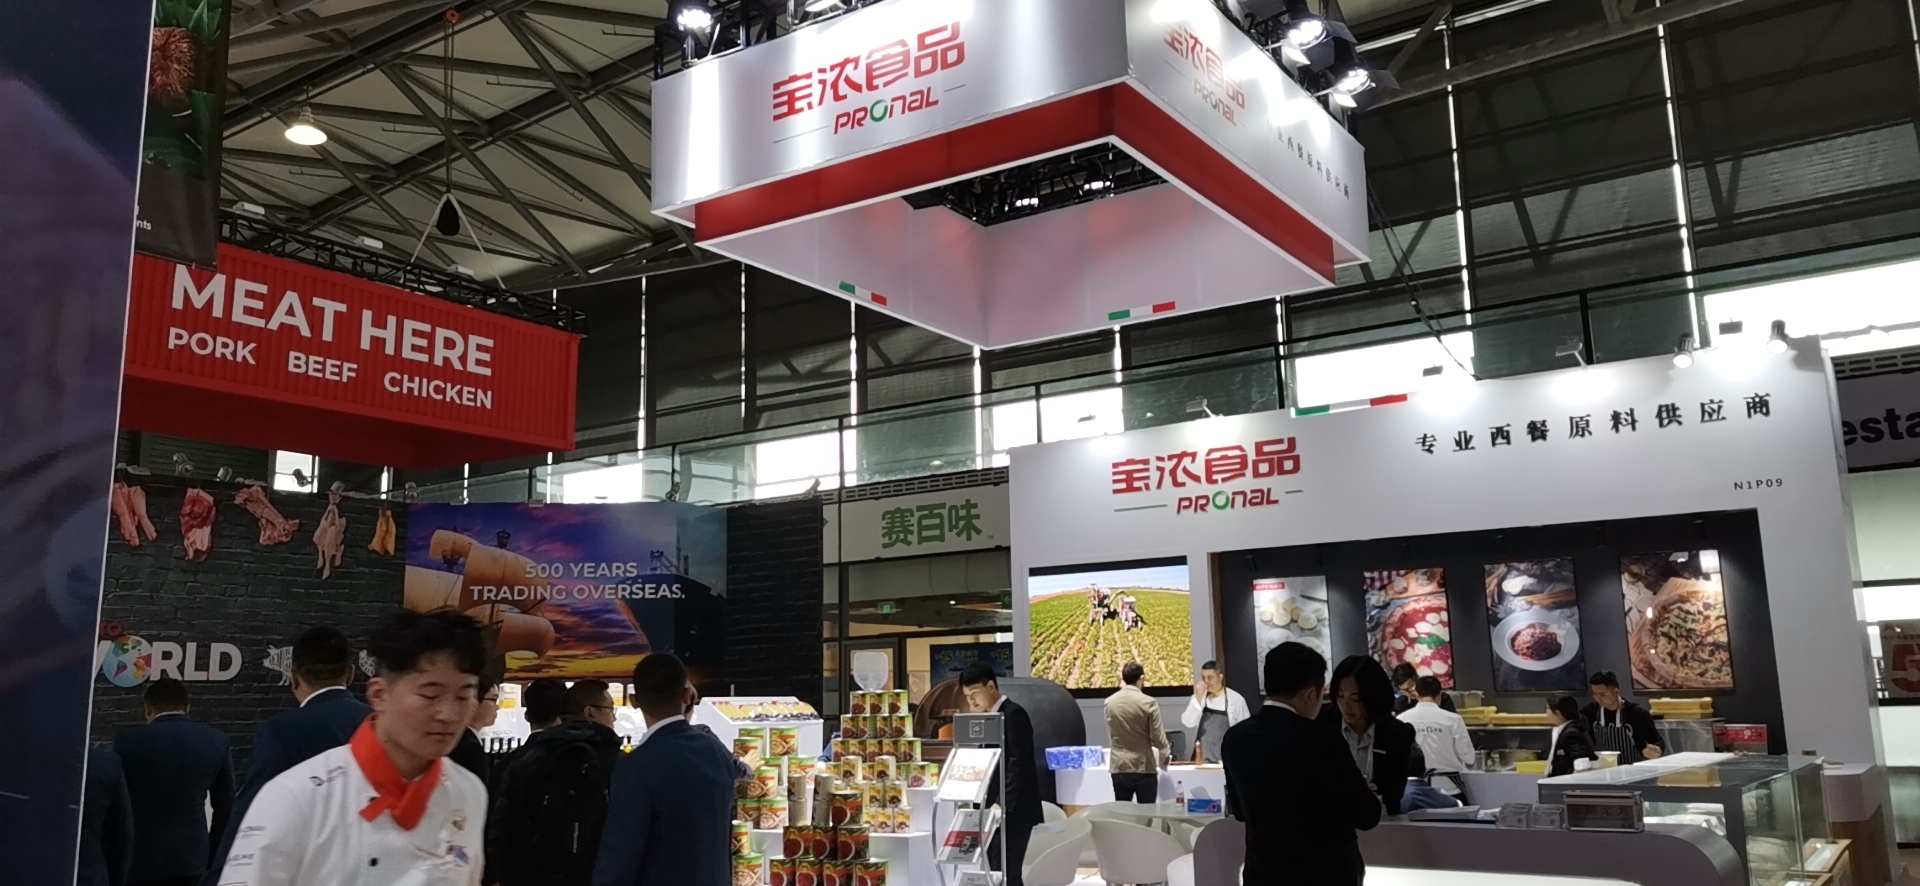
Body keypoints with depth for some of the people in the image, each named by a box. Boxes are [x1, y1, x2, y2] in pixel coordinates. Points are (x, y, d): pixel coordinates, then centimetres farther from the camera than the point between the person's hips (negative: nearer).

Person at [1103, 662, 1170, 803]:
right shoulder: (1148, 703, -10)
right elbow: (1158, 738, -8)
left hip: (1119, 767, 3)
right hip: (1144, 767, -3)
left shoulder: (1109, 702, 2)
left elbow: (1110, 737, 10)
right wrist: (1166, 752, 13)